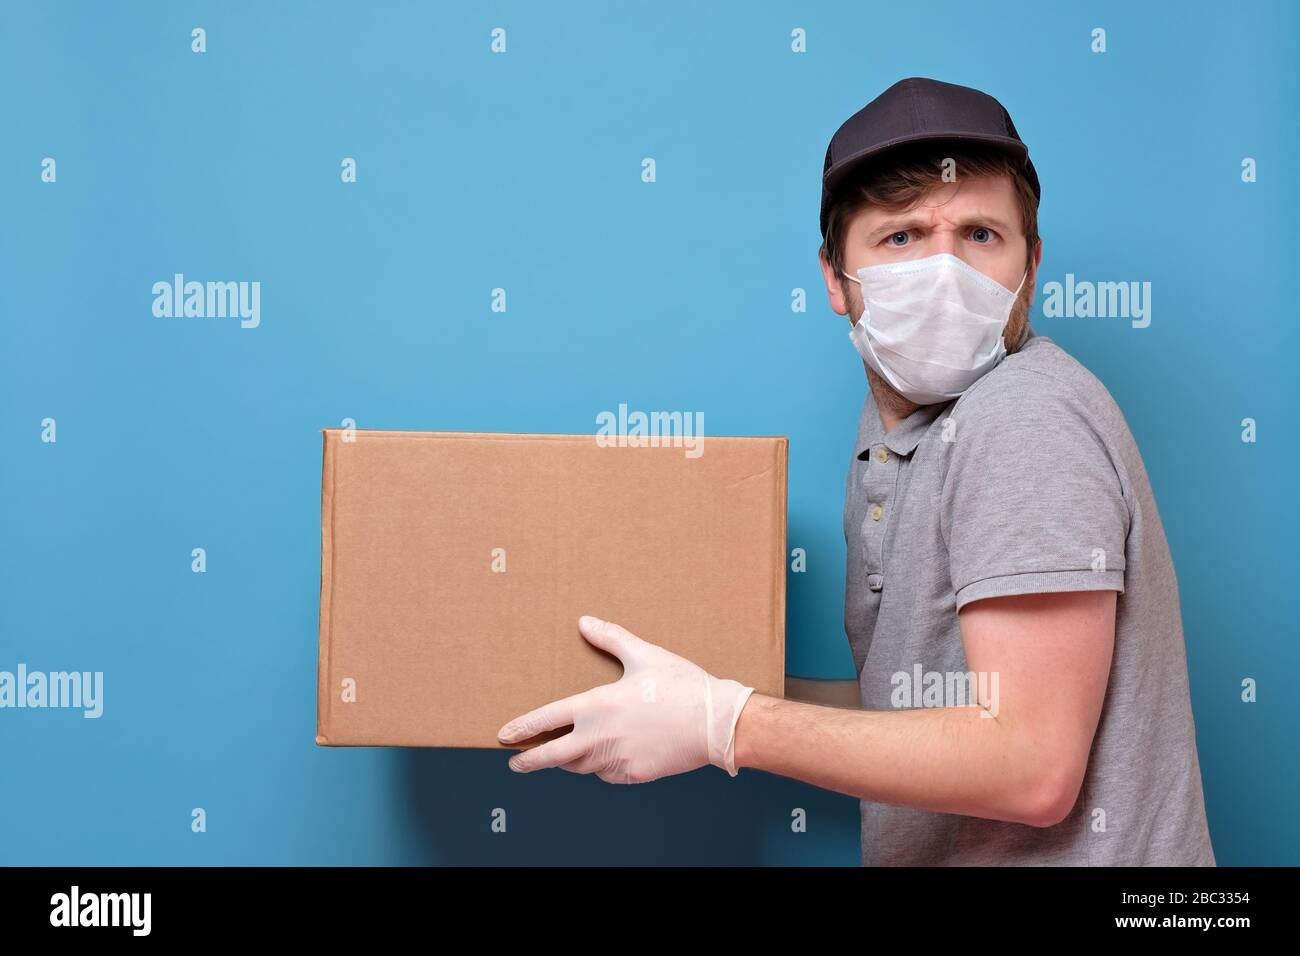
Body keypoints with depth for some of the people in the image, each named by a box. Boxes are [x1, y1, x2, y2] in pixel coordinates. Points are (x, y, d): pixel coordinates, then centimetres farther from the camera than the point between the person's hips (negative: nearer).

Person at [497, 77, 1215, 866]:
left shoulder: (1027, 420, -21)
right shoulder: (889, 429, 4)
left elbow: (1032, 769, -23)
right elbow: (914, 700, 7)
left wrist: (720, 723, -22)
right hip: (928, 852, 7)